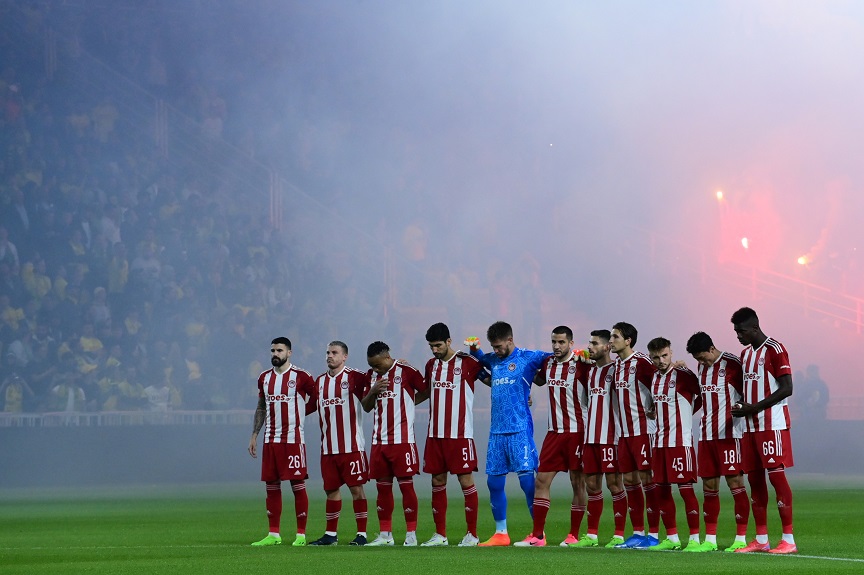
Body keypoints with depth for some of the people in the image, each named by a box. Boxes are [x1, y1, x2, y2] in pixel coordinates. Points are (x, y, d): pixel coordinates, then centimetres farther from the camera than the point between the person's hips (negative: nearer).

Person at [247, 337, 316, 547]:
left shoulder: (300, 377, -5)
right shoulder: (265, 378, 12)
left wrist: (299, 412, 0)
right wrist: (254, 435, 15)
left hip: (293, 438, -6)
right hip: (271, 440, 6)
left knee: (298, 484, -4)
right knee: (271, 486, 6)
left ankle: (301, 535, 0)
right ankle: (273, 535, 11)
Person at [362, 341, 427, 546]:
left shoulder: (406, 371, -7)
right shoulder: (372, 375, 11)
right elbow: (366, 407, 12)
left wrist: (409, 401, -8)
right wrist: (372, 392, -4)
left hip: (402, 439, -6)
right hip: (379, 440, 6)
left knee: (406, 483, -4)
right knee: (382, 485, 8)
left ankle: (411, 534, 0)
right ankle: (385, 534, 14)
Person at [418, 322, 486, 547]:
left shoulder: (466, 362, -6)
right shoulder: (431, 365, 12)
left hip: (460, 434, -6)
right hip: (435, 434, 6)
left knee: (466, 480, -4)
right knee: (437, 482, 7)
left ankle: (472, 534, 2)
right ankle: (440, 534, 13)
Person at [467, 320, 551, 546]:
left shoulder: (527, 358, -2)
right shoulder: (493, 360, 15)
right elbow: (479, 359, 34)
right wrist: (474, 349, 12)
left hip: (520, 430, -6)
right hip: (496, 431, 7)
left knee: (527, 480, -9)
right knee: (494, 481, 7)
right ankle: (501, 534, 17)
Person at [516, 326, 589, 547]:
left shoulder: (580, 365, -9)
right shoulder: (548, 363, 10)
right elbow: (539, 380, 30)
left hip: (577, 431, -6)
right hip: (554, 431, 6)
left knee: (578, 483, 1)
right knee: (541, 480, 2)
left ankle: (574, 535, 8)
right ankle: (537, 536, 6)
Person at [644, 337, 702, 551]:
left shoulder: (684, 375, -9)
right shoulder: (654, 377, 12)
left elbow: (703, 397, -2)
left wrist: (685, 413, 4)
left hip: (680, 441, -7)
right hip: (659, 441, 7)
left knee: (685, 487, -8)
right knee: (661, 489, 8)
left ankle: (694, 538, -4)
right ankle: (671, 538, 16)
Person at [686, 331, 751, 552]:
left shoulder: (732, 363, -8)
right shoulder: (701, 368, 14)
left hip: (729, 433, -7)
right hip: (706, 434, 7)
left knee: (735, 483, -6)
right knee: (708, 486, 7)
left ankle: (741, 538, -3)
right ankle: (710, 540, 12)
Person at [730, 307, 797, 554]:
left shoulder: (774, 350, -10)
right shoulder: (746, 353, 17)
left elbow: (786, 388, -15)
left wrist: (754, 408, -18)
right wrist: (741, 406, 1)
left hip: (772, 425, -8)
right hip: (751, 427, 8)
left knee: (776, 474, -9)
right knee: (754, 478, 7)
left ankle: (788, 540, -8)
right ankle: (761, 540, 13)